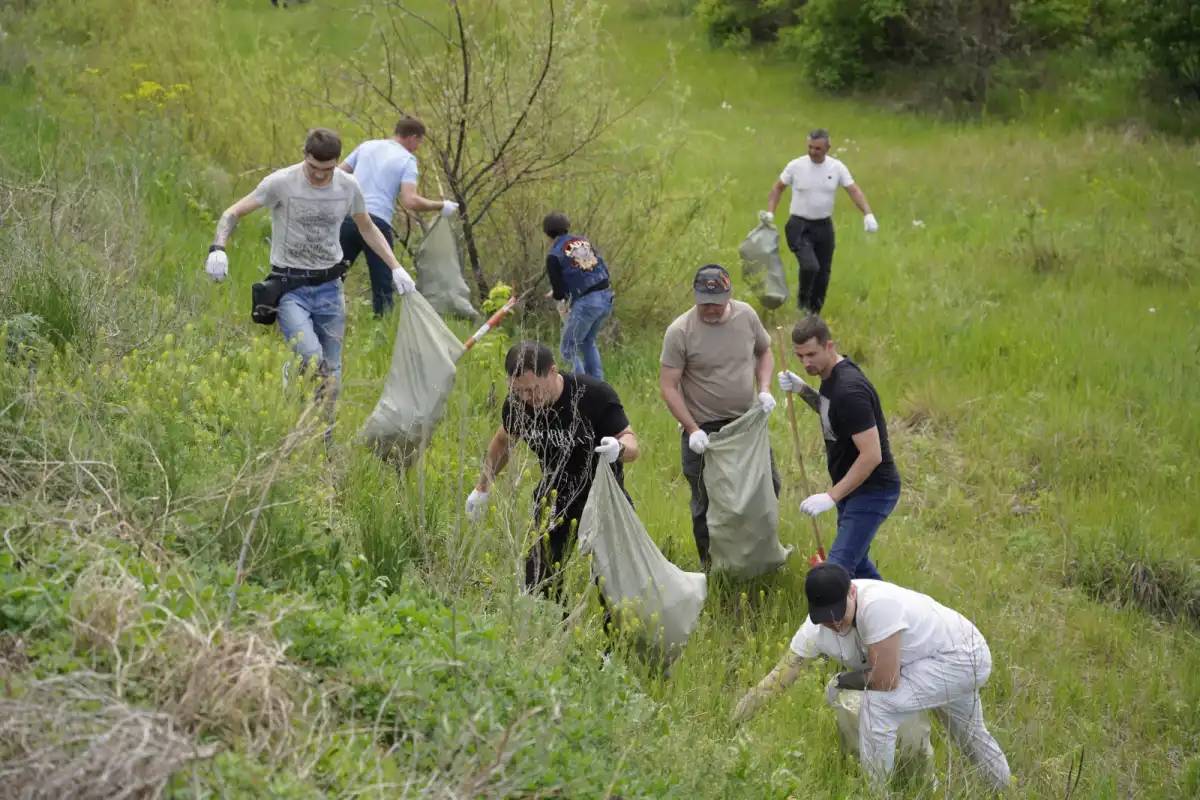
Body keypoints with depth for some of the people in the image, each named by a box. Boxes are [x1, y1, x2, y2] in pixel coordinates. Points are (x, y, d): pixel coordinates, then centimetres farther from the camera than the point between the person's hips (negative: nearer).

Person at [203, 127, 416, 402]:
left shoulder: (348, 186, 1)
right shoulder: (281, 182, -12)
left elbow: (367, 228, 19)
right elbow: (233, 213, -7)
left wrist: (396, 267, 13)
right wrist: (218, 248, -26)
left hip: (329, 287, 4)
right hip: (290, 288, -4)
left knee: (331, 372, 4)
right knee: (313, 359, -26)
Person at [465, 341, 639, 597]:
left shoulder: (595, 395, -26)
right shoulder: (516, 404, -13)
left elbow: (631, 441, -20)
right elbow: (503, 441, 9)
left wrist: (619, 448, -45)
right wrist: (482, 488, 18)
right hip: (554, 497, 4)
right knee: (539, 576, 0)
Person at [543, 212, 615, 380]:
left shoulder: (554, 256, -4)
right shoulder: (583, 240, 13)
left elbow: (559, 293, -5)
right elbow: (604, 270, 12)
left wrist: (557, 293, 19)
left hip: (585, 302, -7)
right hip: (606, 297, 7)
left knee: (569, 350, 8)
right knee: (588, 342, 27)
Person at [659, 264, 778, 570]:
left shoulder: (746, 315, -4)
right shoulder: (680, 332, -18)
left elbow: (764, 351, 13)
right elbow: (668, 385, -15)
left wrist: (764, 389, -4)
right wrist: (692, 429, -21)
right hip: (705, 429, -4)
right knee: (706, 502, 7)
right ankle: (710, 567, 25)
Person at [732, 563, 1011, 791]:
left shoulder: (878, 604, -40)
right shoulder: (816, 629, -18)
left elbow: (886, 682, -34)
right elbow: (779, 677, -14)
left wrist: (847, 680, -15)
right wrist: (734, 724, -24)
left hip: (966, 656, -9)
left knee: (877, 703, -25)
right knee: (969, 733, 32)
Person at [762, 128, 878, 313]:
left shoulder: (837, 168, -2)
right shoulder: (796, 166, -6)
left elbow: (854, 191, -3)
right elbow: (778, 187, 6)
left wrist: (868, 214, -17)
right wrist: (770, 212, -5)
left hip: (824, 226, 3)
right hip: (799, 226, -3)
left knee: (824, 272, 7)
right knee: (810, 266, -22)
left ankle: (814, 314, 24)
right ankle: (802, 299, 8)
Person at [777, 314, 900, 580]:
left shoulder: (850, 390, -27)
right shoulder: (831, 374, 2)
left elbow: (871, 455, -29)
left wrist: (832, 496, -28)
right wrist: (803, 390, 4)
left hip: (872, 490, -11)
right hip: (852, 487, 11)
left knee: (838, 568, -18)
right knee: (855, 561, 22)